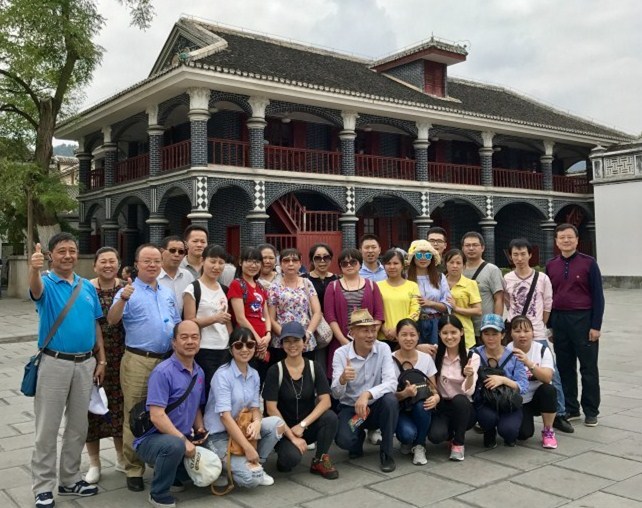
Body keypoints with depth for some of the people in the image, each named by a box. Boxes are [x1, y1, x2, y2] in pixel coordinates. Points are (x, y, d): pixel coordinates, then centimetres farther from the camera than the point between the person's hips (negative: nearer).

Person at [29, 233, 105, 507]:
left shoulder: (88, 287, 8)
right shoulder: (47, 284, -7)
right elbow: (35, 289, -33)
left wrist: (101, 360, 7)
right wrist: (34, 269, -56)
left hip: (86, 364, 5)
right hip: (55, 363, -5)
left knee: (78, 426, 14)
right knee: (47, 428, 3)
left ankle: (70, 480, 28)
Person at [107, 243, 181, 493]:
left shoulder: (168, 293, 14)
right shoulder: (128, 292, -5)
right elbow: (112, 320, -19)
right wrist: (122, 299, -37)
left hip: (167, 360, 6)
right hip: (138, 361, -5)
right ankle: (134, 469, 10)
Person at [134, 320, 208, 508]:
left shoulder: (199, 373, 7)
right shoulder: (163, 372, -18)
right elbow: (156, 416, -23)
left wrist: (200, 430, -1)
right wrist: (184, 440, -24)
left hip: (182, 439, 7)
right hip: (153, 438, -7)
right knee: (174, 445, -38)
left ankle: (174, 476, 17)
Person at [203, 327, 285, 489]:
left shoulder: (254, 374, 4)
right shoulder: (222, 375, -18)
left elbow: (254, 407, 5)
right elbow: (225, 416, -23)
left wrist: (257, 422, -20)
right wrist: (248, 448, -25)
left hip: (241, 428, 7)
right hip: (219, 435, -7)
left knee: (277, 423, -18)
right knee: (250, 478, -24)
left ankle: (256, 465, 1)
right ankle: (222, 467, 7)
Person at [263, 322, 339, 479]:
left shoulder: (314, 367, -2)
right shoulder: (275, 371, -8)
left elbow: (325, 401, -11)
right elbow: (271, 408, -13)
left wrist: (302, 425, -22)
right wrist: (292, 436, -18)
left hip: (308, 426, 3)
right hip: (285, 429, -3)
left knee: (330, 417, -28)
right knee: (292, 457, -32)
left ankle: (320, 460, -5)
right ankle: (285, 456, 6)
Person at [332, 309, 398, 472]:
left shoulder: (383, 348, -11)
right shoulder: (340, 353, -12)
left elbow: (391, 383, -22)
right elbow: (336, 394, -17)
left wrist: (367, 394, -39)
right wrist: (342, 379, -41)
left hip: (376, 406, 1)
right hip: (350, 407, 0)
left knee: (390, 400, -32)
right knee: (343, 440, -29)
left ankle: (386, 452, -10)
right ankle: (359, 437, 12)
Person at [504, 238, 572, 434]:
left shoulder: (542, 278, -3)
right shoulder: (506, 279, -1)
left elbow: (547, 307, 4)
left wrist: (537, 324, 8)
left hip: (538, 335, 0)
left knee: (551, 373, 0)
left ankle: (559, 415, 14)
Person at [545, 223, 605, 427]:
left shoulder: (588, 263, -4)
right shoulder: (551, 265, 7)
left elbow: (597, 296, -4)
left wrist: (596, 326, -9)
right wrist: (549, 325, 8)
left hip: (583, 319, -4)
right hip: (559, 320, 4)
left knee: (588, 368, 4)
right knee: (565, 368, 10)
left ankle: (591, 411, 14)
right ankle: (570, 408, 22)